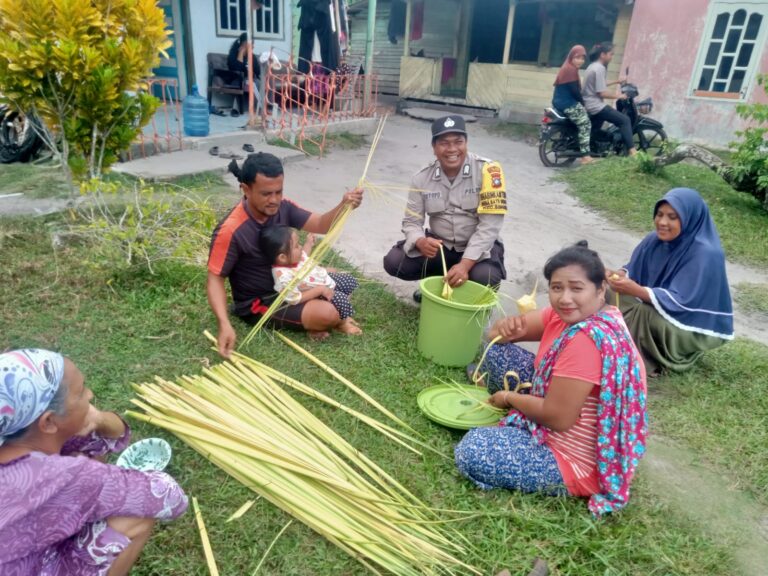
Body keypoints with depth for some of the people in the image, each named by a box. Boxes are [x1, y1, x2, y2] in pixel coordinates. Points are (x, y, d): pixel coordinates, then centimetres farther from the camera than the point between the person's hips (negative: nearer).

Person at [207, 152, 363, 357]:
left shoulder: (282, 207, -10)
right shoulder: (230, 231, -29)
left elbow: (321, 225, -12)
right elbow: (215, 279, -24)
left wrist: (344, 205, -34)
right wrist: (224, 324, -39)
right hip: (258, 302, -8)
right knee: (327, 315, -22)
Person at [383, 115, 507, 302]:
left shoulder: (488, 171, -17)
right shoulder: (422, 178, -7)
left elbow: (490, 225, -21)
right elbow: (412, 222, -4)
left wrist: (465, 264, -31)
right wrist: (421, 242, -29)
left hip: (478, 247, -3)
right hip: (439, 245, 3)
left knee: (484, 277, -34)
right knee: (393, 262, -16)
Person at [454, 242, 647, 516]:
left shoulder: (588, 340, -30)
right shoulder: (570, 314, -3)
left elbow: (557, 417, -28)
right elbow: (497, 335, 4)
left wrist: (509, 397, -11)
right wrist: (509, 328, -20)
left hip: (579, 462, -9)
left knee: (473, 452, -23)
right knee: (497, 350, 5)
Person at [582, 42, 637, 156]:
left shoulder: (594, 66, 15)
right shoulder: (599, 68, -17)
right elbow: (602, 93, -20)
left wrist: (616, 82, 25)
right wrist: (618, 96, -8)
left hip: (589, 106, 11)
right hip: (596, 106, -11)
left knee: (592, 134, 19)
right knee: (624, 120, -10)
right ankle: (632, 150, -12)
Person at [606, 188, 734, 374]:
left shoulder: (705, 254, -26)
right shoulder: (655, 240, -6)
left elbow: (680, 302, -30)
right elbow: (634, 270, 0)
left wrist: (637, 290, -42)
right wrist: (621, 275, -24)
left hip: (694, 326, -7)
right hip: (659, 310, 7)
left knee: (643, 314, -32)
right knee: (616, 296, -11)